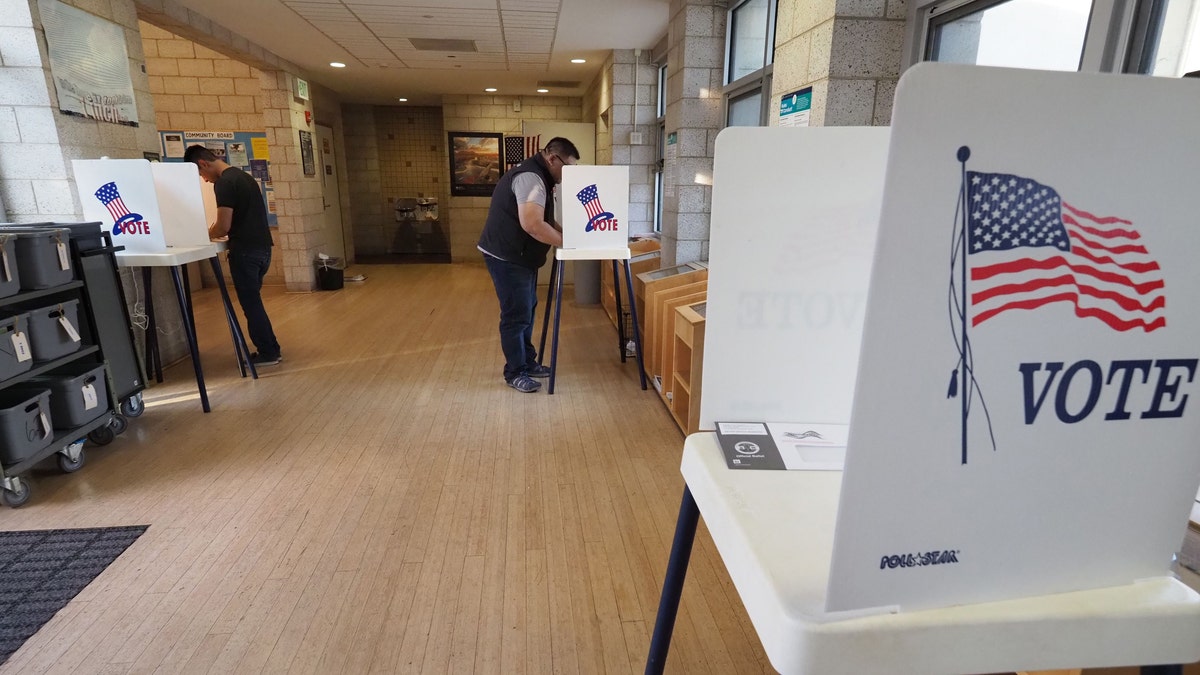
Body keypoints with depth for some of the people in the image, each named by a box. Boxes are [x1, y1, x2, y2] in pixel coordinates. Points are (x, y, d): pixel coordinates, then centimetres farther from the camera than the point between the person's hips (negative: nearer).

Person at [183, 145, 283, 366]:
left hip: (246, 251, -9)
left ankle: (268, 353, 7)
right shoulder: (243, 176, 16)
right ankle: (271, 349, 20)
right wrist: (214, 232, 17)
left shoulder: (224, 183, -13)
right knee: (253, 301, 16)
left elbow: (224, 226, -16)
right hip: (262, 247, 9)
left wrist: (205, 235, 3)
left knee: (251, 304, 1)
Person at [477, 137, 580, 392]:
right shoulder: (531, 178, -21)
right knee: (516, 315, -4)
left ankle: (527, 362, 28)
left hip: (520, 256, 11)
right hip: (506, 257, -11)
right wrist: (566, 242, -20)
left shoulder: (538, 176, 15)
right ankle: (514, 372, 9)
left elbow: (545, 220, 19)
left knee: (527, 310, 17)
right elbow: (532, 224, -32)